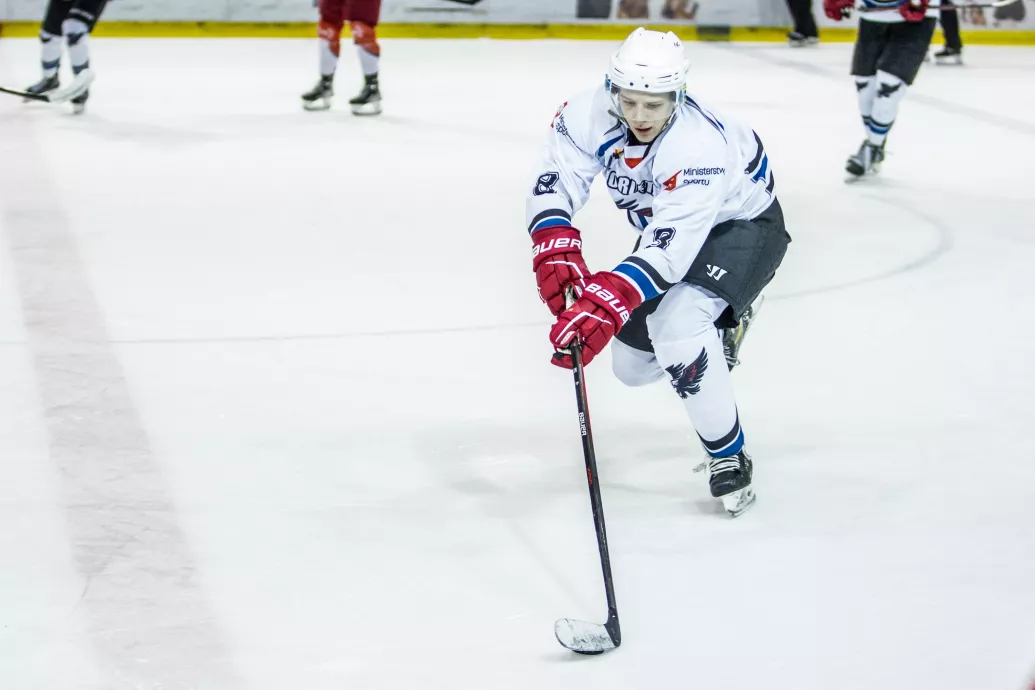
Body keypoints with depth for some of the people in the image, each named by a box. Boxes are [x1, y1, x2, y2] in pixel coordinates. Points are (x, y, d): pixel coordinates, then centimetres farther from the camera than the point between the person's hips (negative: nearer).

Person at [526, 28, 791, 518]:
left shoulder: (700, 148, -41)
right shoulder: (594, 114, -24)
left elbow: (670, 247, -46)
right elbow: (555, 178, -22)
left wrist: (606, 302, -58)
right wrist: (555, 248, -40)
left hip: (743, 225, -7)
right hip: (664, 223, 7)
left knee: (676, 325, -32)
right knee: (632, 364, 11)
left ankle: (729, 458, -16)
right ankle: (720, 319, 40)